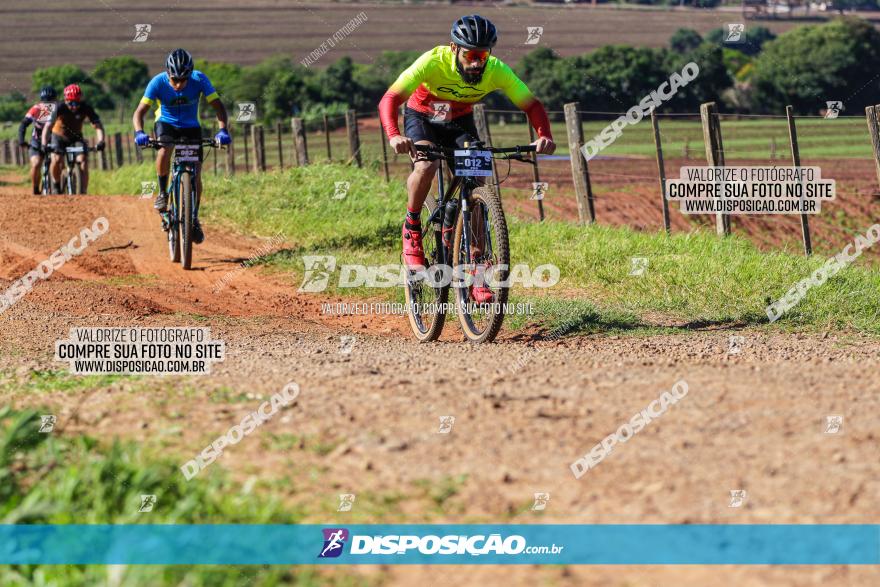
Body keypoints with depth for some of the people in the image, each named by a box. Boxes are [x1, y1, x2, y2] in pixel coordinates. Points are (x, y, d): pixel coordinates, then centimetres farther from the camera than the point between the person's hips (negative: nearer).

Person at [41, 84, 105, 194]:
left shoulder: (86, 108, -24)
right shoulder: (60, 108, -28)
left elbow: (98, 126, -28)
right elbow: (48, 126, -35)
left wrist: (100, 141, -46)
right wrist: (44, 144, -49)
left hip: (76, 137, 1)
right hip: (59, 136, -1)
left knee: (83, 161, -19)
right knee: (56, 160, -25)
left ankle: (83, 193, -12)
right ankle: (56, 184, 2)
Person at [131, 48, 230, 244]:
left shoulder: (199, 80, -25)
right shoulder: (158, 82, -27)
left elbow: (218, 106, -24)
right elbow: (140, 112, -27)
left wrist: (222, 130, -41)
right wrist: (139, 133, -46)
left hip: (190, 127, 1)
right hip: (166, 123, -1)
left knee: (195, 174, -9)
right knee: (165, 151, -34)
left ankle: (194, 218, 9)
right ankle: (163, 193, -14)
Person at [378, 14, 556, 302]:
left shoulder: (496, 71, -27)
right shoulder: (433, 62, -35)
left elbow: (532, 105, -21)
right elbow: (389, 100, -40)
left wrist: (544, 136, -42)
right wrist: (394, 136, -58)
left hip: (460, 122, 3)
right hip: (422, 117, -3)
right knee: (426, 167, -33)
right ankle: (412, 229, -7)